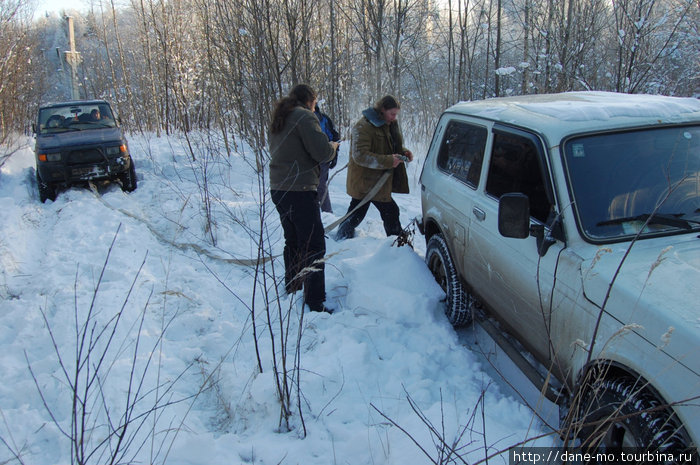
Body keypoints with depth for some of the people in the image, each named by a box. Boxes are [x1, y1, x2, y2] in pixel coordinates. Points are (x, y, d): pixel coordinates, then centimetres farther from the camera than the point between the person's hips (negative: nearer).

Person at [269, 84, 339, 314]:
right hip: (299, 191, -9)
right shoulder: (305, 117, -10)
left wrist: (326, 147, 18)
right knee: (313, 247, -6)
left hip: (278, 189, 9)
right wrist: (333, 146, 4)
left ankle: (291, 288, 33)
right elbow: (321, 152, -18)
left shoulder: (278, 120, 17)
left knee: (293, 241, 22)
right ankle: (315, 304, -6)